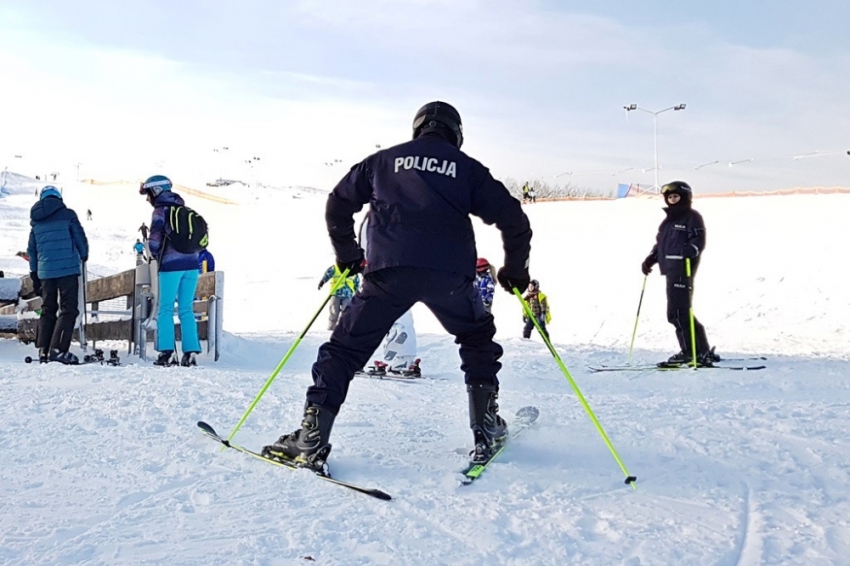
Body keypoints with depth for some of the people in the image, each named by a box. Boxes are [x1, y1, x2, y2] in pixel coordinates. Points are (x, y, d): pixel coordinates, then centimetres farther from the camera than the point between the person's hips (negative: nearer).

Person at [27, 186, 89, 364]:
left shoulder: (35, 220, 13)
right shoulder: (67, 214, -2)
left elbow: (31, 250, 15)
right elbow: (80, 238, -1)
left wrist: (34, 275, 22)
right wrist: (83, 256, 20)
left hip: (44, 272, 5)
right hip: (67, 269, -5)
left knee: (48, 310, 15)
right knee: (68, 310, -3)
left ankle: (43, 350, 11)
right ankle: (58, 349, -14)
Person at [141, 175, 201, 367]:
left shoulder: (160, 211, -5)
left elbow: (155, 241, -9)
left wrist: (155, 255, 11)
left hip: (171, 265, -6)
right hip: (191, 264, 6)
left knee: (166, 309, 2)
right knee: (186, 309, 8)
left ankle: (167, 352, -4)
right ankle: (191, 352, 1)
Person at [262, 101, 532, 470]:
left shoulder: (385, 160, 21)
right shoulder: (467, 168, 18)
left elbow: (338, 205, 20)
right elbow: (511, 217, 12)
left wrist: (347, 256, 29)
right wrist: (515, 270, 24)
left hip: (389, 271, 0)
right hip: (450, 274, 1)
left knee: (345, 348, 6)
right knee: (478, 341, 25)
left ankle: (312, 439, -3)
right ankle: (486, 429, 21)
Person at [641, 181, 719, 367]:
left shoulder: (692, 217, -2)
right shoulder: (668, 220, 23)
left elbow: (699, 240, -12)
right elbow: (660, 243, 29)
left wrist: (689, 251, -31)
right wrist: (650, 259, 17)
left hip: (683, 270, -9)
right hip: (671, 271, 9)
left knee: (678, 312, -13)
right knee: (679, 312, 9)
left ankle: (690, 351, -6)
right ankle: (701, 351, 16)